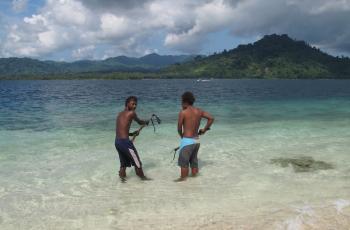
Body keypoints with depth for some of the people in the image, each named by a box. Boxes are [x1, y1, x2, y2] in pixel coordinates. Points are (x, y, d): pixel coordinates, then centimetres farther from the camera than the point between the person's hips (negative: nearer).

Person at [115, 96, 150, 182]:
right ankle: (142, 177, 21)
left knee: (123, 163, 19)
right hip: (125, 142, -8)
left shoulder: (120, 114, 18)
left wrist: (132, 134, 16)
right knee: (136, 161, 8)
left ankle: (122, 177, 21)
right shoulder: (131, 113, -6)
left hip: (117, 141, 8)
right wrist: (146, 122, 30)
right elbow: (140, 122, 10)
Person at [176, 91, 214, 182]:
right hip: (196, 140, 6)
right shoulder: (199, 111, 6)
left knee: (183, 162, 6)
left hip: (187, 140, -6)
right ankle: (194, 174, 31)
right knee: (194, 160, 21)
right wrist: (204, 129, 14)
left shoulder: (183, 112, -11)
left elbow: (179, 128, -6)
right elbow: (211, 118, 7)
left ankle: (183, 178, 12)